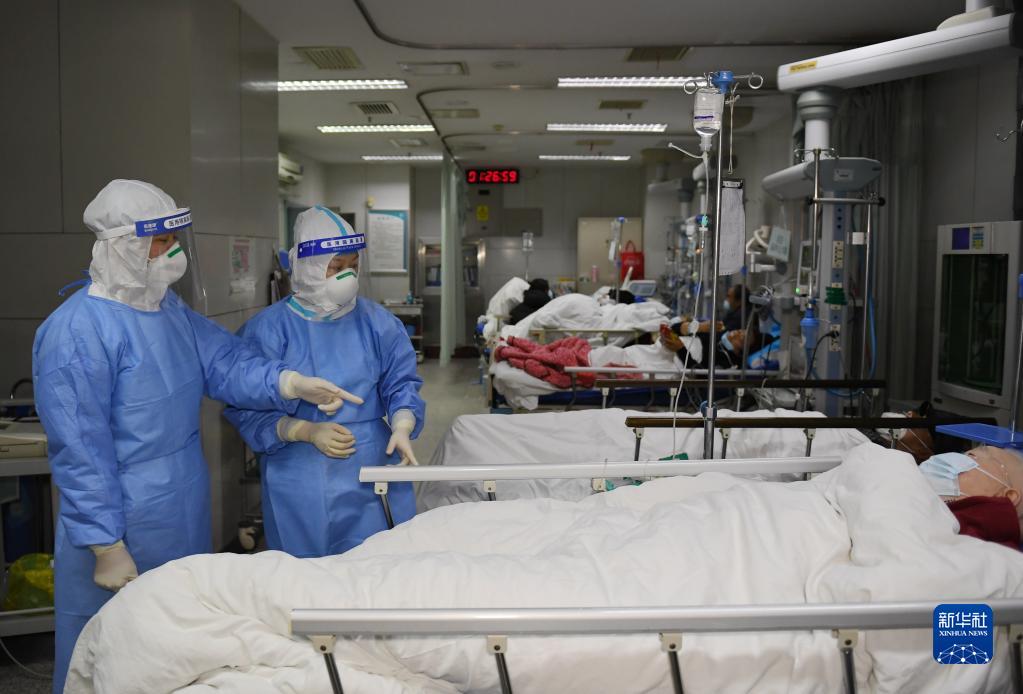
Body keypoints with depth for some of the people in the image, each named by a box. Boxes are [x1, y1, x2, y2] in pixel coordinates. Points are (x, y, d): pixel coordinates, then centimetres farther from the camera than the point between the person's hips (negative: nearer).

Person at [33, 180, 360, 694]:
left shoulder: (171, 310, 6)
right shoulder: (77, 332, -21)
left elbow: (226, 362, 0)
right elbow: (80, 453, -21)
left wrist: (293, 384, -17)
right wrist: (107, 549, -19)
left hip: (187, 517, 8)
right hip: (126, 526, -8)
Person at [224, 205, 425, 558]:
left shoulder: (378, 322, 2)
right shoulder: (267, 329, -6)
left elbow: (401, 384, 6)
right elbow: (246, 407, -7)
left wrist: (402, 427, -14)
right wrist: (306, 432, -19)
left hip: (373, 477, 2)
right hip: (300, 486, -2)